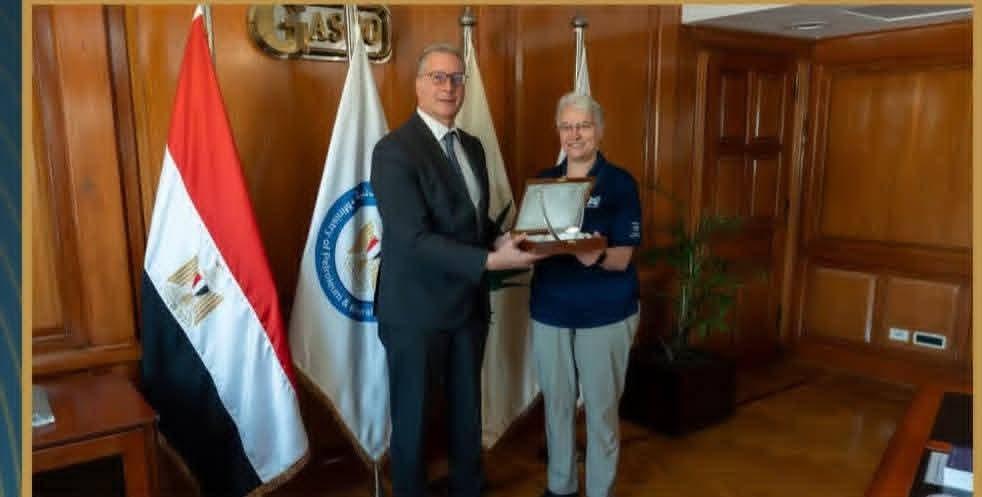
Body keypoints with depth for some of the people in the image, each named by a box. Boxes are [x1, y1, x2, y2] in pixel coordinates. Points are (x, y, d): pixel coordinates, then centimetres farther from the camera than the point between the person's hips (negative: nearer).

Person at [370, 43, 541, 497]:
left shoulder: (472, 146, 8)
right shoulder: (394, 150, -17)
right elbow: (414, 239, -25)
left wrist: (498, 239, -6)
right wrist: (490, 260, -30)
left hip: (469, 302, 7)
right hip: (417, 307, -7)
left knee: (467, 408, 22)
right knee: (412, 416, 12)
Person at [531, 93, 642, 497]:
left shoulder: (620, 183, -8)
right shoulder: (544, 181, 5)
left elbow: (623, 258, -14)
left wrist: (597, 256, -35)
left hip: (605, 313, -4)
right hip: (549, 310, 4)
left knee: (601, 406, 9)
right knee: (556, 402, 16)